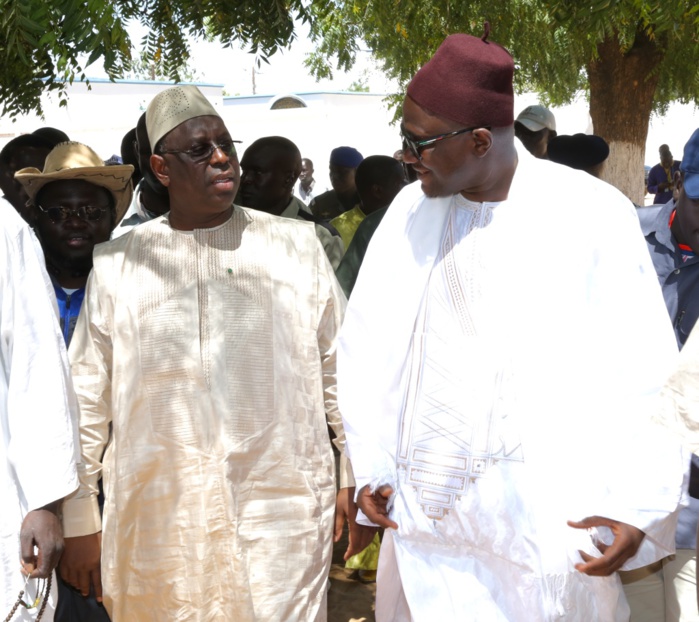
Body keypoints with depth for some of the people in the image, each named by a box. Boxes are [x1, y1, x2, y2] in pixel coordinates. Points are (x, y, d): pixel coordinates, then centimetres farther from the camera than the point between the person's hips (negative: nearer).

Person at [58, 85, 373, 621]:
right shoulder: (116, 265, 3)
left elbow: (337, 366, 7)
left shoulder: (297, 245, 3)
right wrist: (79, 522, 9)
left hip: (281, 512, 0)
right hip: (158, 521, 1)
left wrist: (356, 477, 7)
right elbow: (88, 398, 7)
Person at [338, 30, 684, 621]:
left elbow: (641, 372, -7)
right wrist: (373, 465, -1)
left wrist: (638, 505, -12)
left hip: (546, 517, -3)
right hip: (421, 508, 3)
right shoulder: (410, 209, 2)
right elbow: (368, 345, 6)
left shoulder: (592, 213, -8)